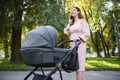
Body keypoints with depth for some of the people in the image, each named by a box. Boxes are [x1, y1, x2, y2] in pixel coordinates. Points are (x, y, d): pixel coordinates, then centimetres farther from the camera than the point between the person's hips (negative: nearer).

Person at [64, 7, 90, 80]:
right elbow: (66, 32, 11)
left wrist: (79, 38, -17)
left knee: (80, 64, -12)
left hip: (80, 44, -6)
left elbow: (87, 33, -5)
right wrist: (69, 23, 10)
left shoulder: (82, 21, 4)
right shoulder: (71, 23, 22)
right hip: (72, 45, 6)